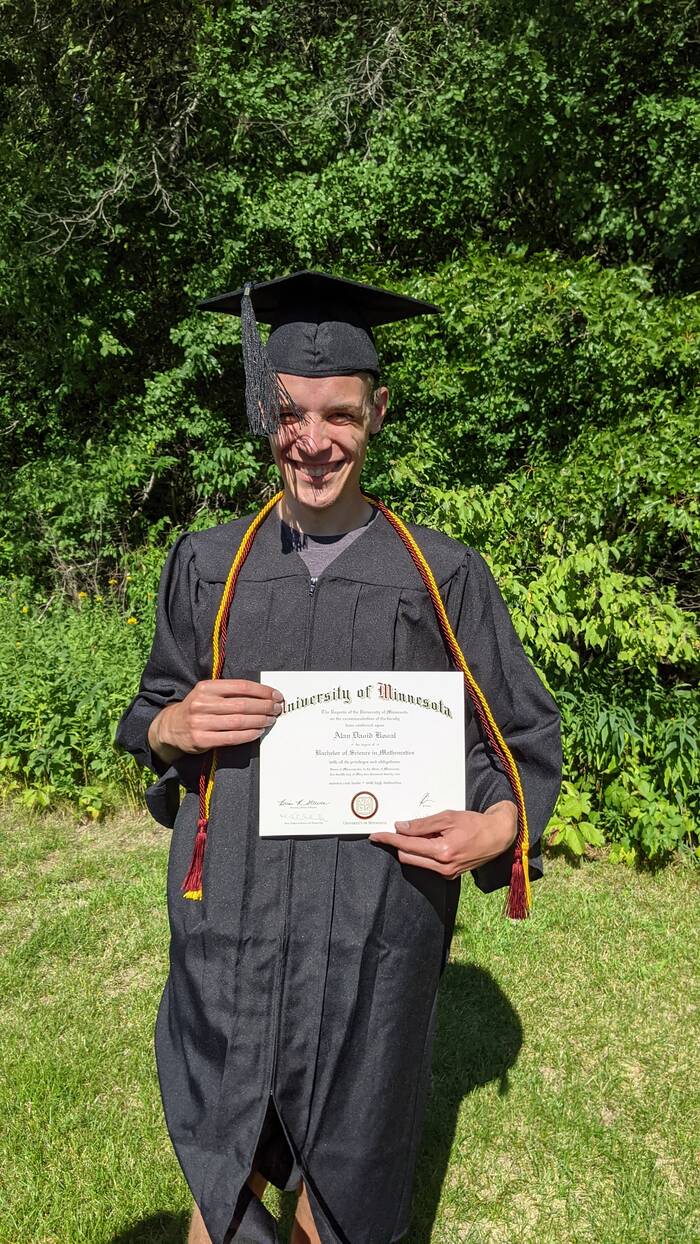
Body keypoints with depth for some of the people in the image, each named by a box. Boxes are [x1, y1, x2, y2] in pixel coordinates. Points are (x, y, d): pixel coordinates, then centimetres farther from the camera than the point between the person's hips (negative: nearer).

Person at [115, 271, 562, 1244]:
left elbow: (525, 735, 3)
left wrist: (498, 825, -15)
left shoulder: (442, 577, -4)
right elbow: (147, 716, 11)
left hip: (377, 932, -1)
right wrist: (171, 728, -11)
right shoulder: (209, 565, 2)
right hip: (228, 922, 2)